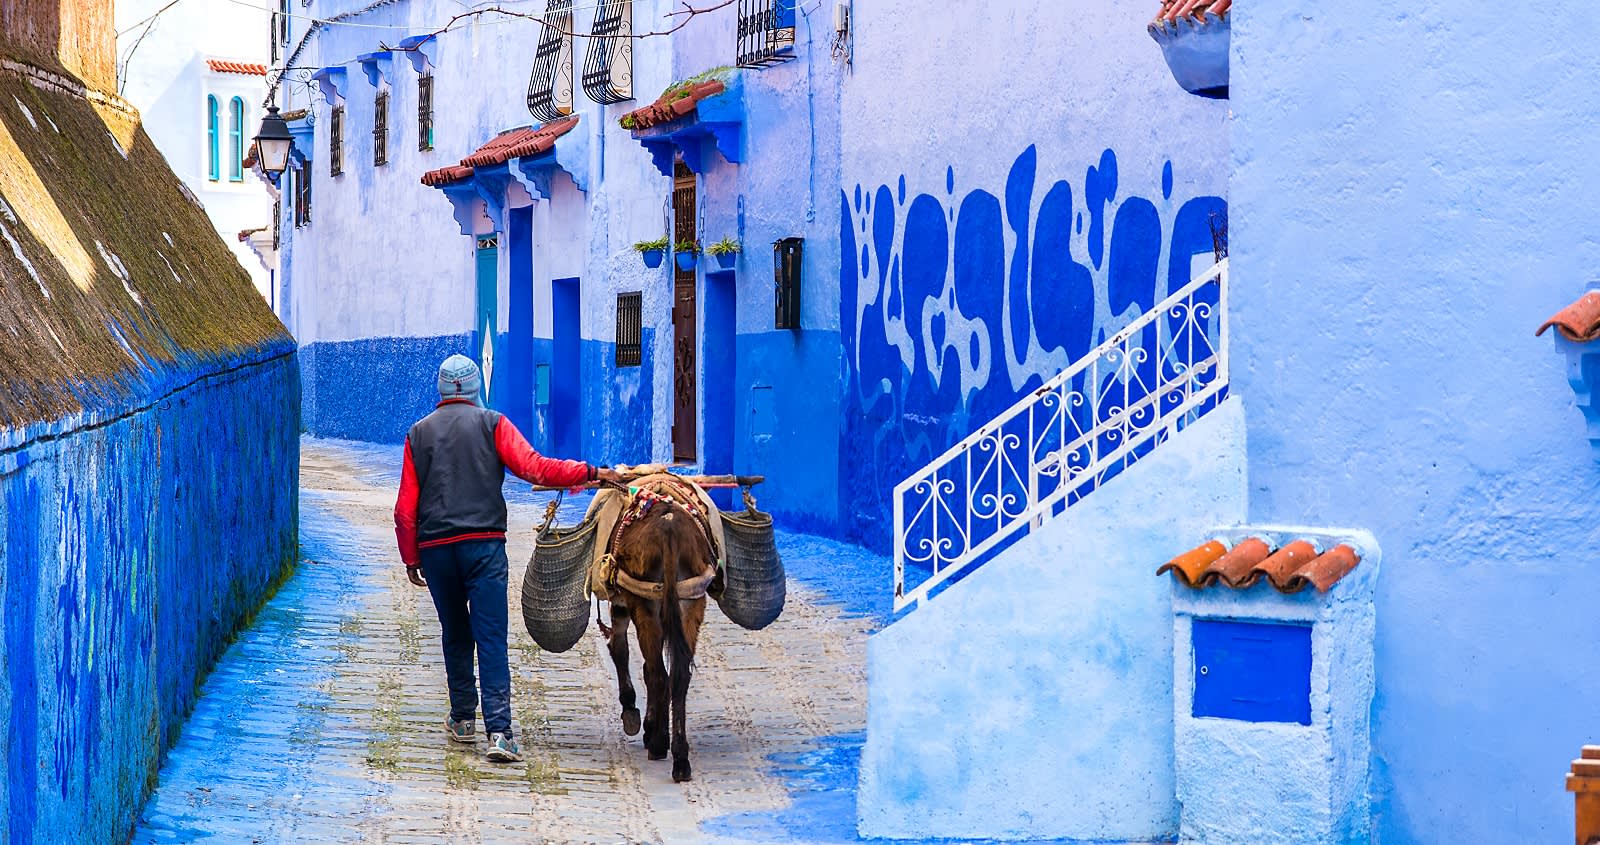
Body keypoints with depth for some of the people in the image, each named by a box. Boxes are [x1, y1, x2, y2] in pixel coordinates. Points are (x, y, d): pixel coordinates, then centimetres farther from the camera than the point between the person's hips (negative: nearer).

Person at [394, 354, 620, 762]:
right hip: (484, 543, -3)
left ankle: (463, 719, 25)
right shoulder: (492, 424, 4)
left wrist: (411, 558, 14)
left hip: (435, 548, 3)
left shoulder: (419, 433, 12)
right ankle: (498, 731, -16)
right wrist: (591, 473, -9)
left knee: (455, 634, 19)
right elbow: (533, 467, -10)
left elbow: (406, 506, 8)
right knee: (491, 638, -6)